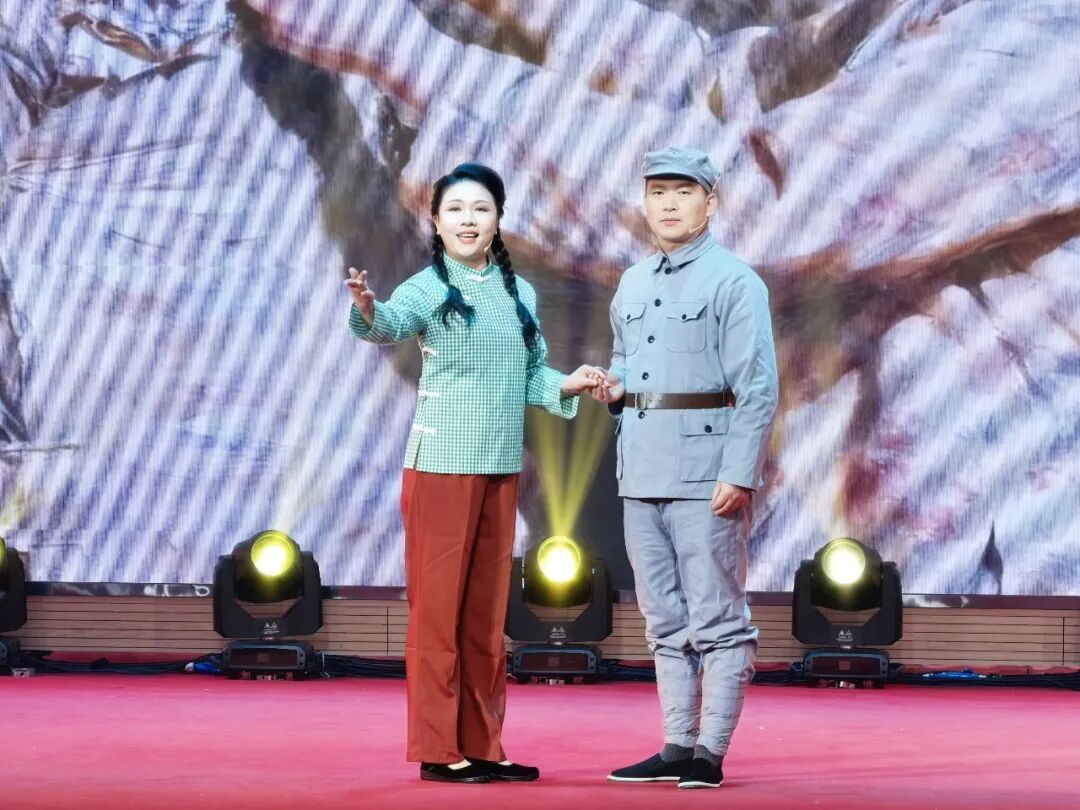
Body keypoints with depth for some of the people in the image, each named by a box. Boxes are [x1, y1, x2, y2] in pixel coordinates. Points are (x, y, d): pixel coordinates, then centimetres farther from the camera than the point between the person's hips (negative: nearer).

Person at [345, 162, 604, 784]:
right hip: (442, 464, -6)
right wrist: (367, 308, -50)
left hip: (502, 467, 6)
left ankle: (483, 745, 18)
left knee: (489, 611, 10)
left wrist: (566, 385, -3)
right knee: (438, 606, -2)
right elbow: (391, 325, -29)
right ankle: (437, 748, 3)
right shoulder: (429, 288, -8)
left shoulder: (520, 294, 10)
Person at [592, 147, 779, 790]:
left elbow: (759, 387, -12)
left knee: (717, 617, -4)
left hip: (708, 473, -8)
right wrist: (612, 387, 4)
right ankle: (677, 746, 16)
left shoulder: (733, 281, -7)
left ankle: (711, 752, -2)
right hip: (641, 471, 8)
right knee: (665, 618, 11)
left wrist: (739, 474, -18)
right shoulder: (632, 284, 16)